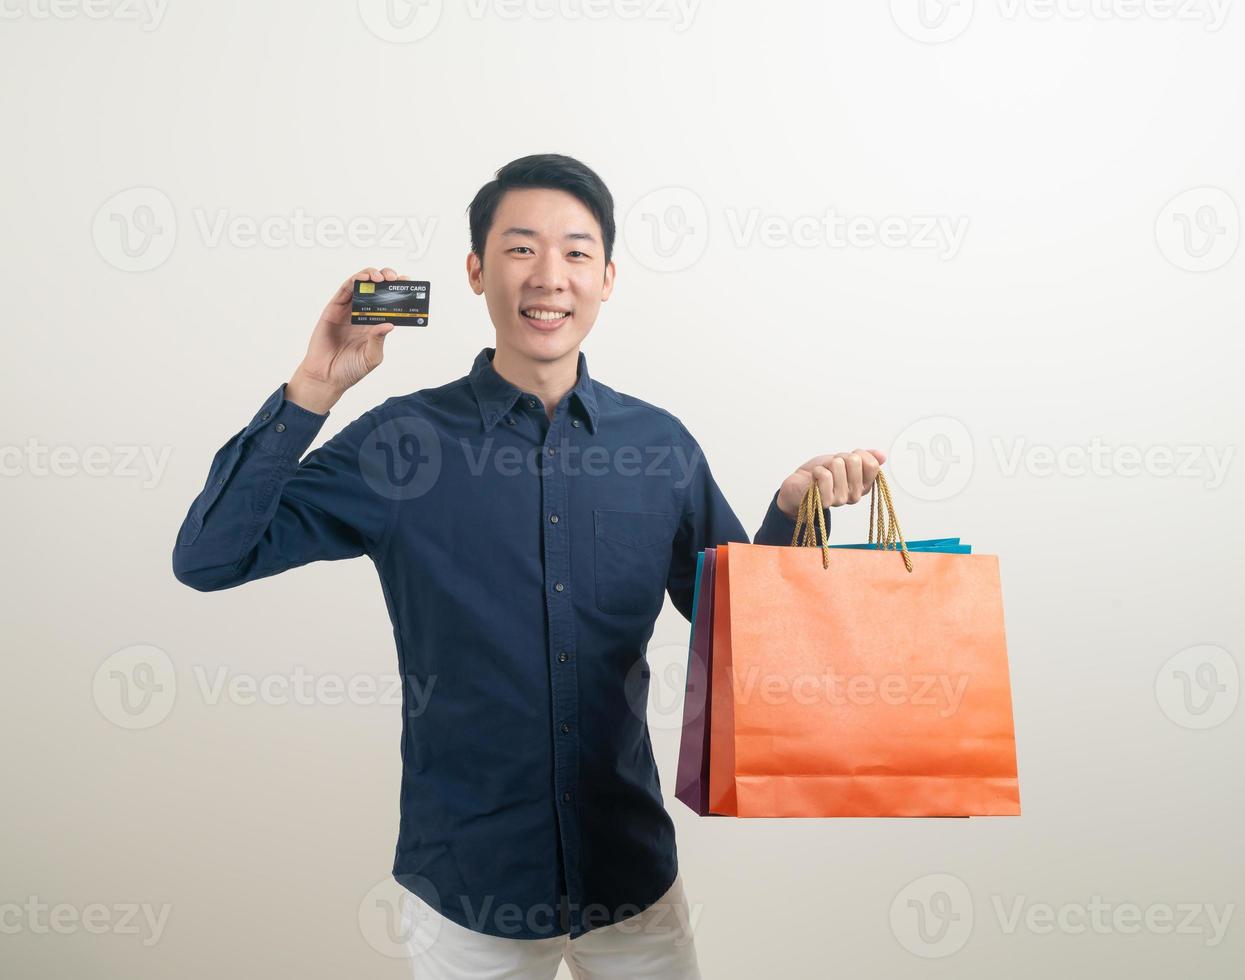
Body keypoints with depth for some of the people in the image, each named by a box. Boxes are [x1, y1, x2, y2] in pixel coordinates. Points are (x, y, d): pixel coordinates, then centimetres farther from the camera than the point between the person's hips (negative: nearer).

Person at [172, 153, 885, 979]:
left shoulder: (659, 445, -4)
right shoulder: (404, 441, -10)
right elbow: (208, 558, -11)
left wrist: (794, 508, -12)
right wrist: (313, 392, -19)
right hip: (467, 883, -2)